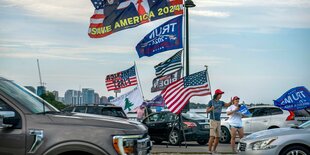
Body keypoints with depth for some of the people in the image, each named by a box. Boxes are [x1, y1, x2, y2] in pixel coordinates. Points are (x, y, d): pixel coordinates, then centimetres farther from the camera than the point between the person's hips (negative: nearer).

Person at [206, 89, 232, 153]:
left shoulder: (221, 102, 11)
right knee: (212, 136, -14)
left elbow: (227, 105, -3)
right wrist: (211, 109, -26)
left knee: (217, 137, 7)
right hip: (213, 120, -6)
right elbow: (207, 111, -6)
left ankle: (214, 150, 17)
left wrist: (231, 102, -23)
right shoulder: (211, 101, -4)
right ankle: (209, 150, -10)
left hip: (218, 121, 6)